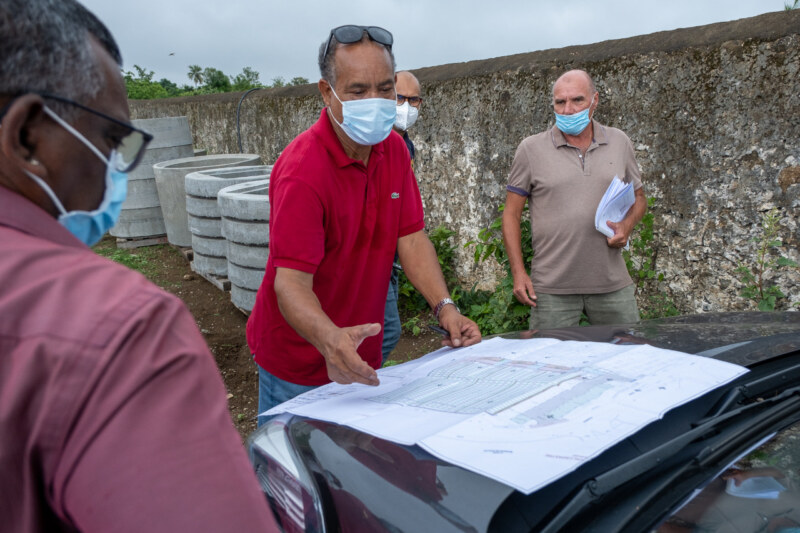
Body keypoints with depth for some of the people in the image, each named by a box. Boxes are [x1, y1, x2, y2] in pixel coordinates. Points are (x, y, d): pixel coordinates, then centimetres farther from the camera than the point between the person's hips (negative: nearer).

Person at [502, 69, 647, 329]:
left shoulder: (619, 142, 9)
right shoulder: (531, 149, 0)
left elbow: (639, 197, 19)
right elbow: (511, 214, 1)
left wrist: (627, 225, -4)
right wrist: (518, 273, -6)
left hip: (613, 284, 3)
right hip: (552, 288, -2)